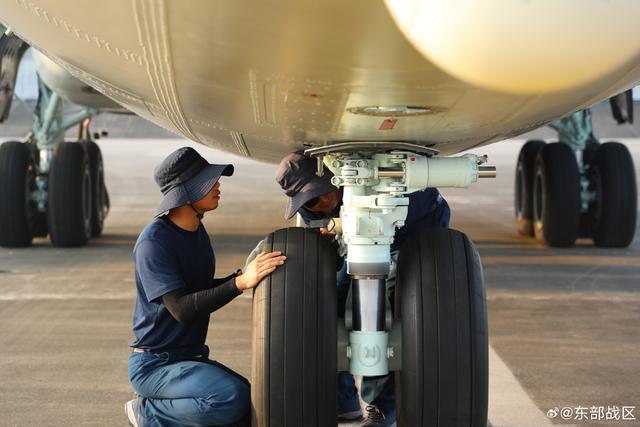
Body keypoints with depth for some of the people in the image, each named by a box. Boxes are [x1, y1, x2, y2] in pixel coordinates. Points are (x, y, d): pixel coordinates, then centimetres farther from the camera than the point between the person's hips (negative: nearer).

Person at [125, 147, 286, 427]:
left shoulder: (197, 231, 8)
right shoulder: (153, 242, -19)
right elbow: (181, 308, -27)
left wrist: (244, 276, 0)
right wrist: (241, 283, -34)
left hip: (191, 360, 9)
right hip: (154, 364, -9)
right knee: (232, 397, -30)